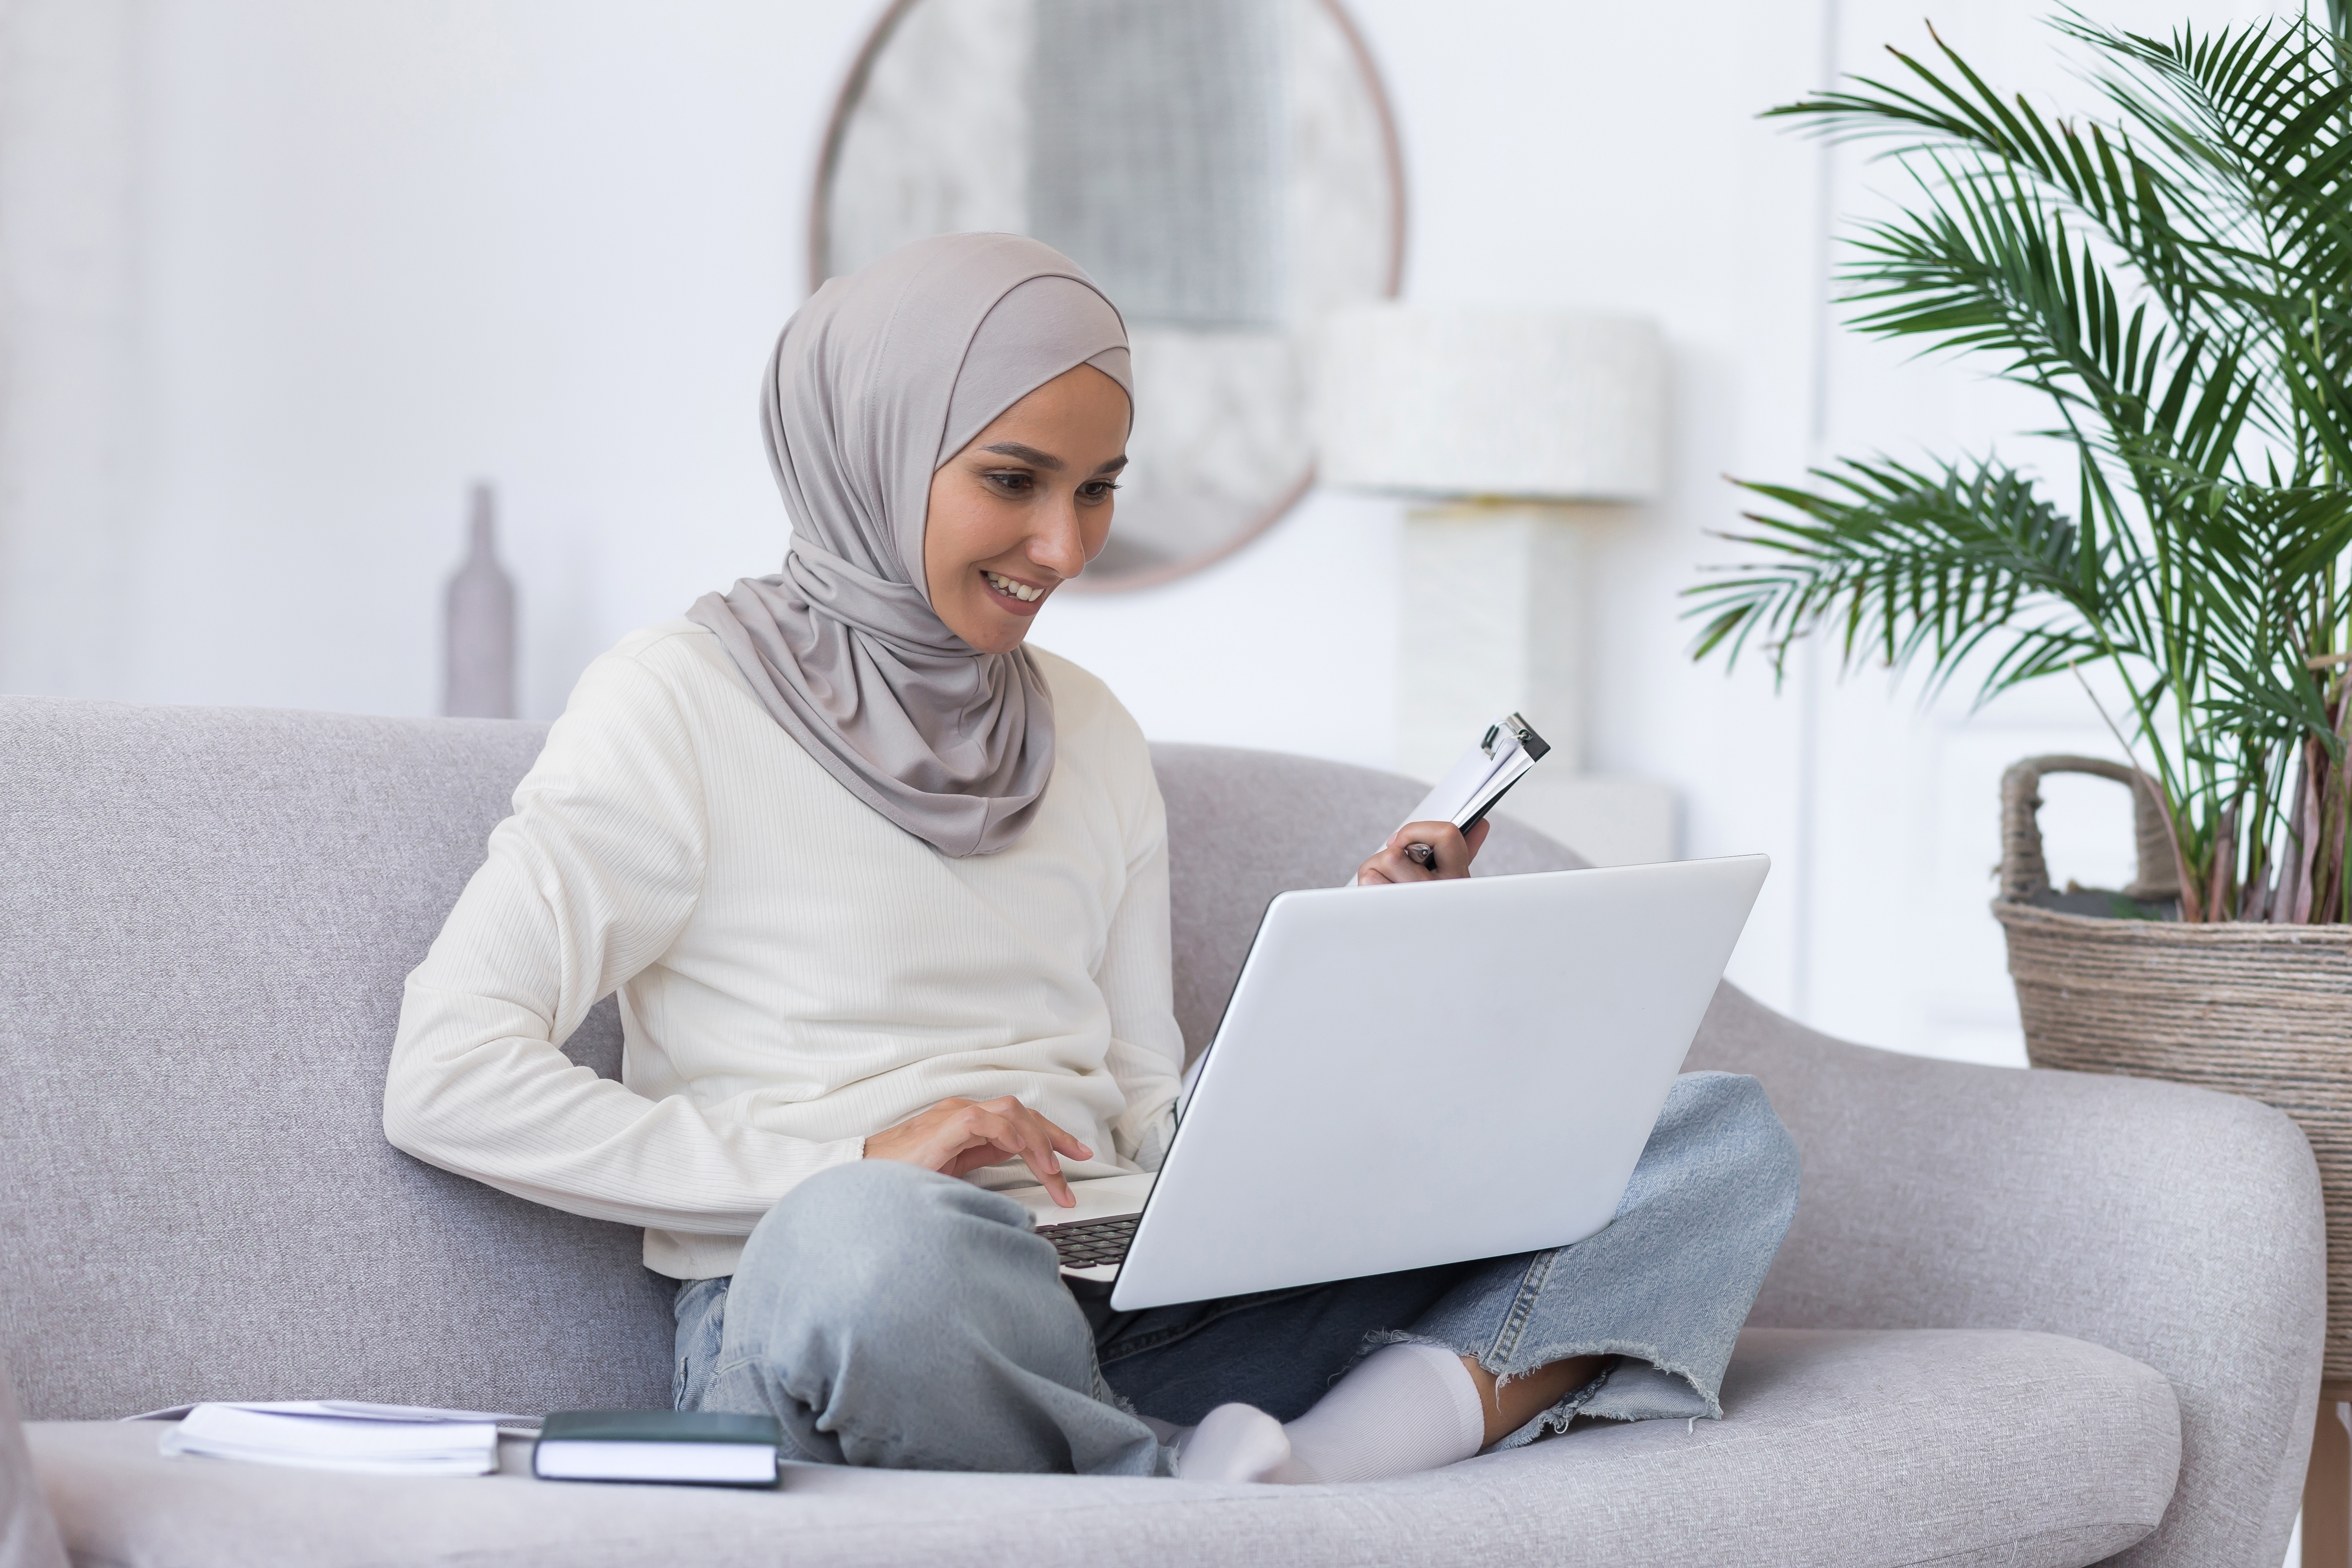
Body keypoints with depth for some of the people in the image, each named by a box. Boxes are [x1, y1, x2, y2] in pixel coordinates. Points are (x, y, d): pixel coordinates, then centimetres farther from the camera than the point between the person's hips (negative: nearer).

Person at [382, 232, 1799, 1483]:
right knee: (873, 1241, -45)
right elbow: (447, 1080, -8)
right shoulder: (684, 703, 3)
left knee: (1729, 1138, -9)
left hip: (1122, 1320, 6)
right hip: (809, 1327, -6)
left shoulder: (1092, 737, 22)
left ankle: (1302, 1468, -34)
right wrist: (841, 1165, -14)